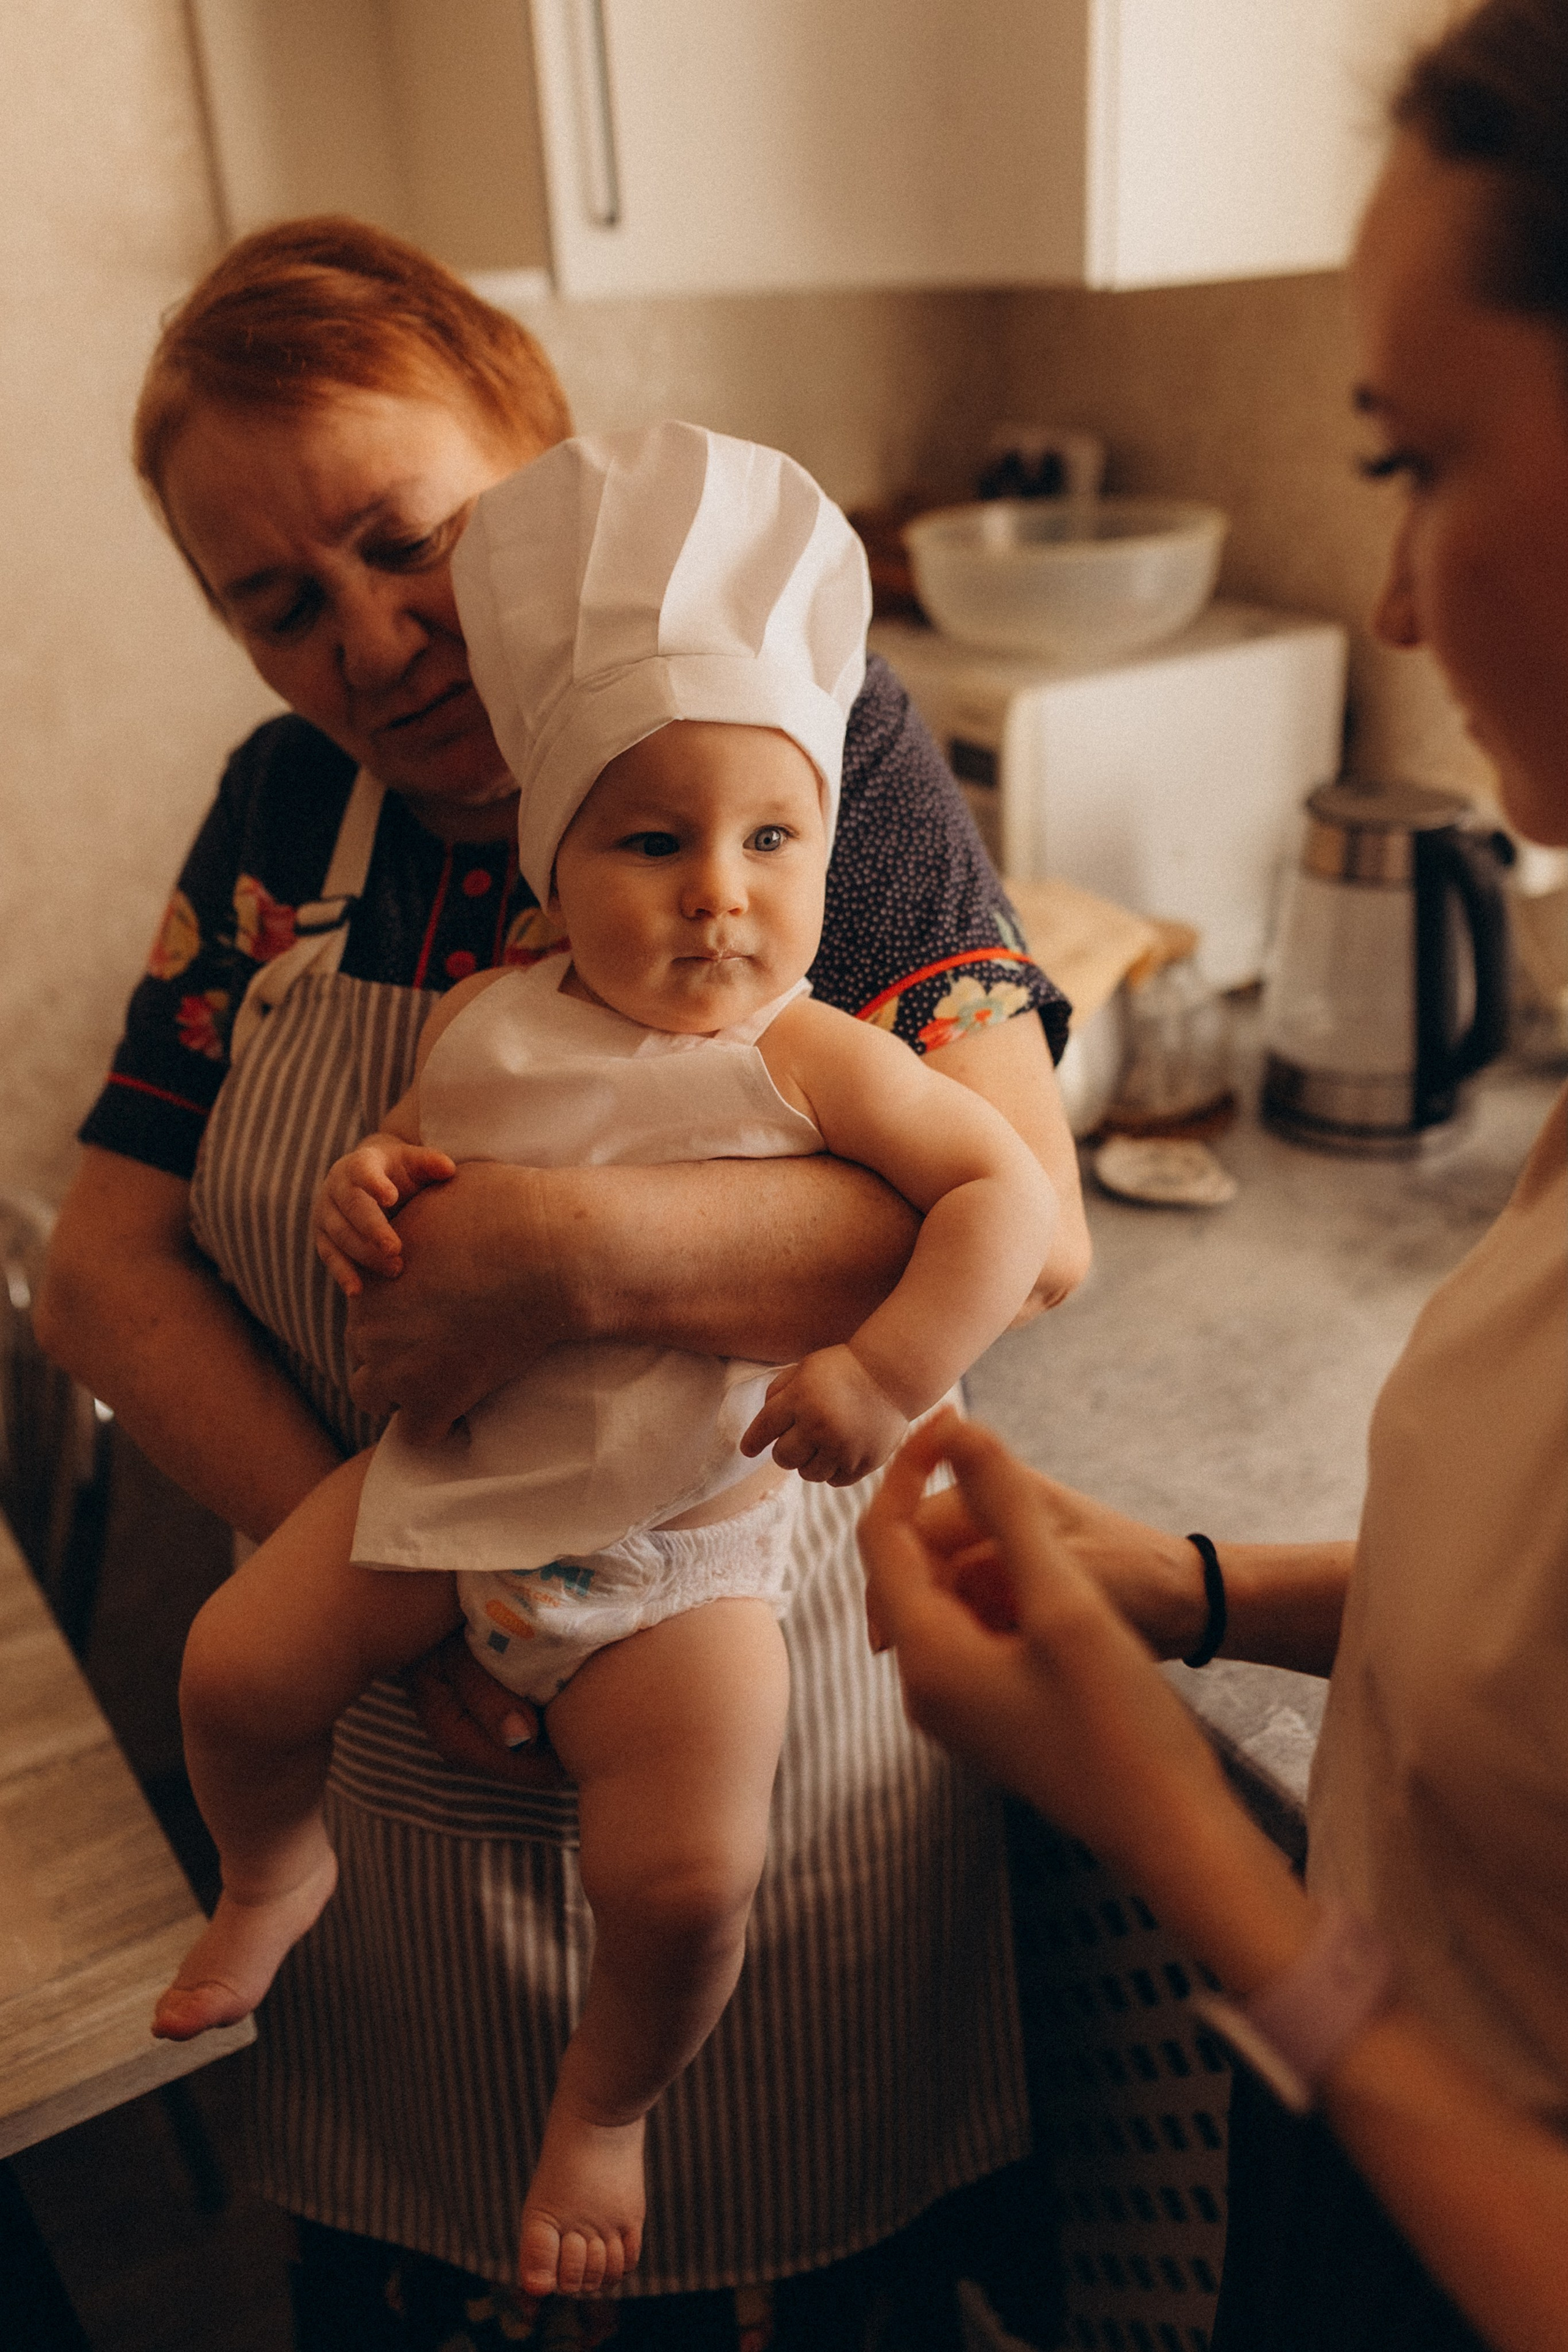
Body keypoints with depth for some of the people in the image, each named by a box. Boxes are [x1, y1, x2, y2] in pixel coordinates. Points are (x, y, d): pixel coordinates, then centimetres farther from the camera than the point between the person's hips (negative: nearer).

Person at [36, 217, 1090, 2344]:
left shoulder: (812, 734, -12)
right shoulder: (286, 809, 0)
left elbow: (1023, 1225, -22)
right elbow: (107, 1264, -2)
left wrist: (578, 1251, -34)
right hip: (403, 1761, 4)